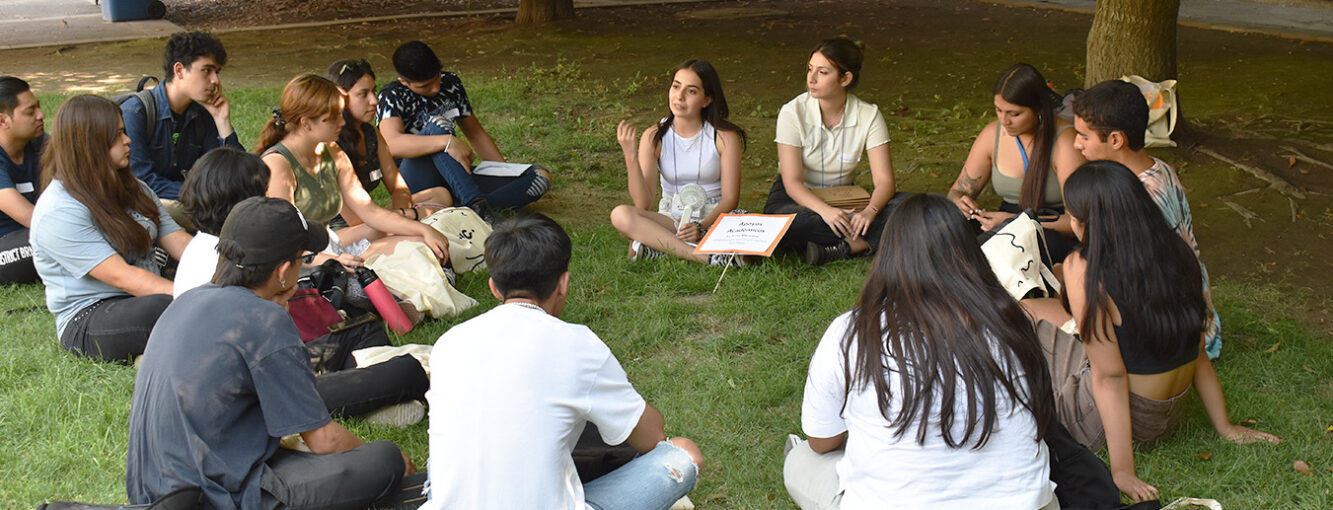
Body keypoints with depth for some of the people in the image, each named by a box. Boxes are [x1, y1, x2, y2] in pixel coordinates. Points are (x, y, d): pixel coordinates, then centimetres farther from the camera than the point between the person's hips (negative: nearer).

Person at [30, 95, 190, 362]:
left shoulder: (132, 188, 15)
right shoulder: (59, 212, -13)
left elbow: (178, 240, 7)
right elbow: (120, 276, -20)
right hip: (87, 322, -8)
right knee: (164, 307, -40)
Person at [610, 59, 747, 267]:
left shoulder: (725, 137, -3)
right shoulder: (654, 137, 1)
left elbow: (730, 199, -6)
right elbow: (642, 204, -6)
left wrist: (702, 227, -24)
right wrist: (630, 156, -18)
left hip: (714, 219, -1)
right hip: (670, 219, 2)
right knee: (620, 215, -28)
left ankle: (653, 248, -29)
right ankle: (704, 256, -36)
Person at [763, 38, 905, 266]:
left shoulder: (869, 116, -12)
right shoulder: (793, 113, -16)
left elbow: (884, 181, -17)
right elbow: (792, 183, -21)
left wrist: (869, 211, -40)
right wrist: (825, 211, -41)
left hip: (843, 200, 2)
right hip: (797, 197, -1)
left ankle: (836, 251, -37)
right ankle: (862, 244, -27)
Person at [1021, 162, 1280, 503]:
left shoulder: (1083, 269, -24)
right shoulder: (1177, 254, -5)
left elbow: (1110, 376, -23)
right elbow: (1197, 351, 2)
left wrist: (1122, 470, -19)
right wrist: (1225, 428, 12)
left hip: (1102, 420, -7)